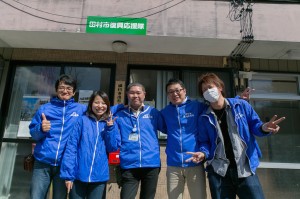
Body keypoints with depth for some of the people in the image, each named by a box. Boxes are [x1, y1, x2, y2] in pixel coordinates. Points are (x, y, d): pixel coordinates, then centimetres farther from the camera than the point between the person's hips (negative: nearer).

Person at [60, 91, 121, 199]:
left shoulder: (110, 124, 6)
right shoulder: (82, 121, -2)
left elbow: (113, 148, 0)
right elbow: (71, 146, -6)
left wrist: (110, 128, -11)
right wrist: (68, 174, -11)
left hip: (100, 176, 2)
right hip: (78, 175, -2)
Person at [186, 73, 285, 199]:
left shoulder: (241, 105, 2)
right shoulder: (204, 118, 5)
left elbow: (254, 125, 7)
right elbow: (204, 142, 8)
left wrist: (263, 128, -16)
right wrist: (203, 153, -12)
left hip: (245, 168, -1)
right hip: (218, 171, 1)